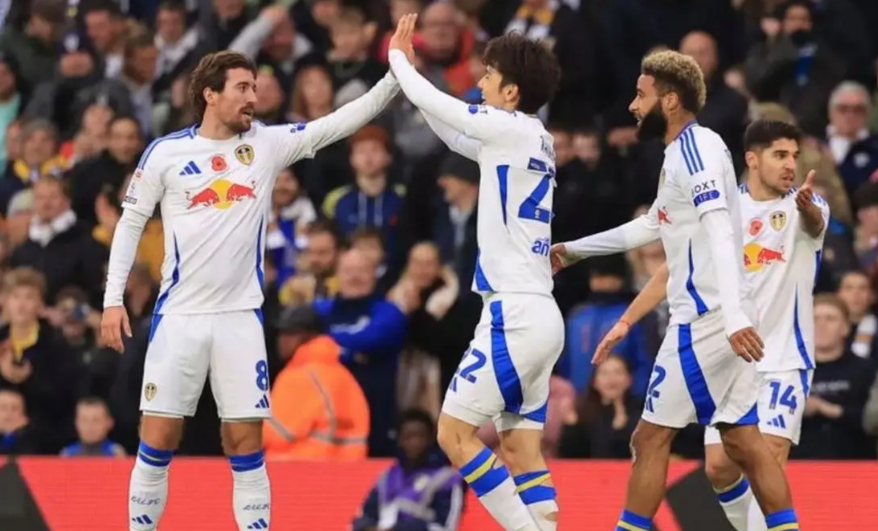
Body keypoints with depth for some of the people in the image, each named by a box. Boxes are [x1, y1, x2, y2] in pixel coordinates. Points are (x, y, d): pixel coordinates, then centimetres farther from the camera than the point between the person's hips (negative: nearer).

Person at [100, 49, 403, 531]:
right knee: (158, 439, 0)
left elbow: (339, 123, -2)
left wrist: (396, 75, -13)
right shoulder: (165, 152, -1)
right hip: (179, 316, -1)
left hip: (240, 317, 1)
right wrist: (113, 299, -1)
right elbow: (131, 222, 5)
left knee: (246, 445, 0)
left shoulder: (267, 145, 3)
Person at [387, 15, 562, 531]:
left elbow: (435, 104, -1)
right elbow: (455, 135, 29)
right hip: (538, 315, 9)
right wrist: (409, 66, 29)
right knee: (522, 451, 6)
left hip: (516, 314, -9)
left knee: (455, 433, -6)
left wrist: (398, 59, 17)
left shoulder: (514, 129, -10)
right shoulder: (534, 140, 15)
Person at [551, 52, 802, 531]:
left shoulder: (696, 149, -13)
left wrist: (735, 316, -36)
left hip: (705, 321, -9)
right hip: (721, 319, 9)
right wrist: (574, 249, 41)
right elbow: (652, 226, 33)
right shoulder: (685, 152, 18)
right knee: (742, 440, 7)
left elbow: (720, 232, -25)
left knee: (651, 436, -3)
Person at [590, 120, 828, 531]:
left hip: (785, 358, -4)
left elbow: (815, 223, -32)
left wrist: (806, 208, -57)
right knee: (719, 467, 2)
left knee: (769, 461, -18)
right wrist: (627, 320, 1)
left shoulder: (804, 206, -7)